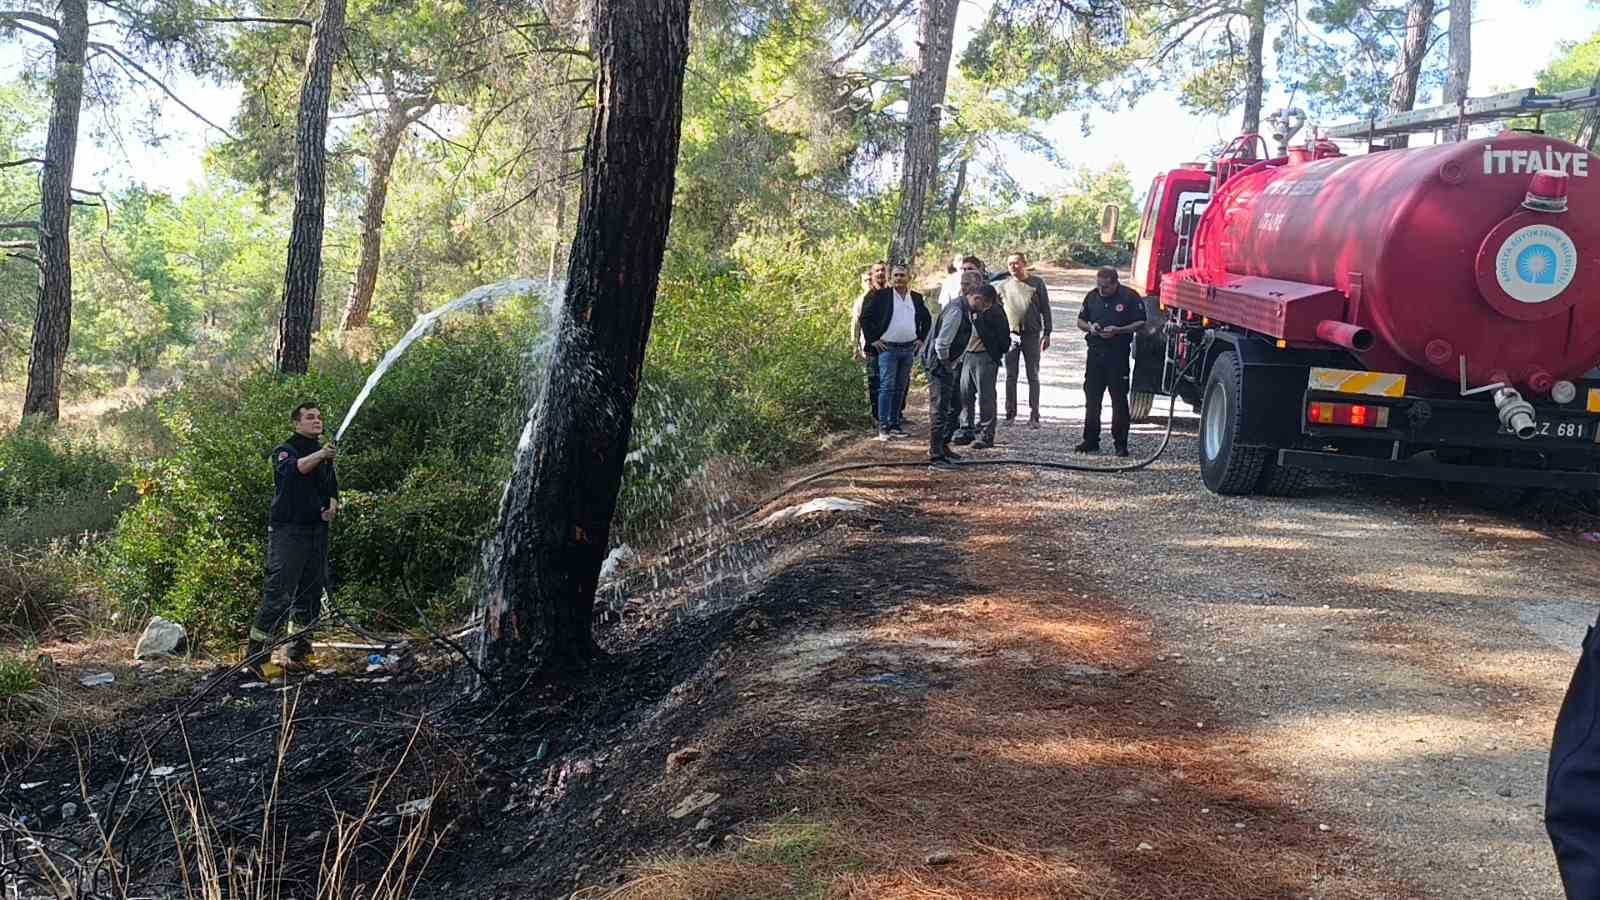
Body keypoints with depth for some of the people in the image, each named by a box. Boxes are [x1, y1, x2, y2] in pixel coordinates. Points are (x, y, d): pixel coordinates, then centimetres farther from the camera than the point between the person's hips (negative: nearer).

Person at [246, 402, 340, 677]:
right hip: (288, 529, -7)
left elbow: (332, 489, 25)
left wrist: (332, 506, 3)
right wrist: (319, 455, -45)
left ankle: (298, 652, 19)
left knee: (311, 592, 9)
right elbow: (294, 469, -27)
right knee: (279, 593, -13)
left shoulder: (326, 454, 17)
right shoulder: (284, 450, -4)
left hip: (317, 530, 7)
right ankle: (255, 653, -8)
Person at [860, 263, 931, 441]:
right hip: (888, 348, -5)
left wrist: (921, 338, 13)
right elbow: (865, 317, -4)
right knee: (887, 386, -8)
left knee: (901, 388, 8)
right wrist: (873, 339, -7)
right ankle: (883, 427, -8)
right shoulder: (881, 296, -4)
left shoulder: (916, 298, 10)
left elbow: (926, 319, 24)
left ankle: (894, 424, 15)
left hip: (909, 349, 5)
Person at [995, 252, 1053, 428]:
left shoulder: (1037, 283, 2)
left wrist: (1047, 333, 2)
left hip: (1032, 334, -1)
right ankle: (1010, 413, 13)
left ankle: (1034, 416, 7)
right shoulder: (1003, 284, 4)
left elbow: (1045, 309, 5)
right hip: (1010, 334, 1)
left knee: (1033, 377, 4)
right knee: (1010, 377, 5)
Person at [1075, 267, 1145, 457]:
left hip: (1118, 354, -5)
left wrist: (1117, 331, -17)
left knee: (1119, 399, -1)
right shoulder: (1092, 296, 10)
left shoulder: (1129, 297, -5)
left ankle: (1121, 443, 5)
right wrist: (1090, 327, -4)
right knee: (1092, 398, 7)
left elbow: (1140, 323, -5)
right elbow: (1080, 321, 19)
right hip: (1095, 352, 5)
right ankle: (1090, 441, 15)